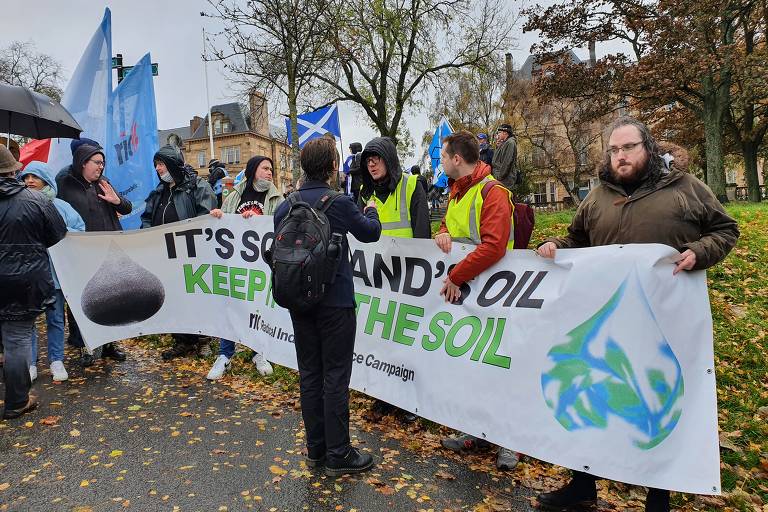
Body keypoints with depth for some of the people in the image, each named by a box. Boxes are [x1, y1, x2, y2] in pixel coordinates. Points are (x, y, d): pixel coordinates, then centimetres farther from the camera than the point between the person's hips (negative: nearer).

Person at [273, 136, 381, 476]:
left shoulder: (285, 206, 2)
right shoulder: (339, 203, -13)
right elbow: (371, 232, 3)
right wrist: (371, 210, 24)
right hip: (335, 301, -5)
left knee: (309, 374, 13)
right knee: (335, 376, 3)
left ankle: (315, 449, 25)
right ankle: (338, 454, 13)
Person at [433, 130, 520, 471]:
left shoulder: (492, 192, -16)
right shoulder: (456, 190, 14)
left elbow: (493, 246, -27)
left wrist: (455, 277, -21)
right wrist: (443, 232, -1)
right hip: (460, 289, 9)